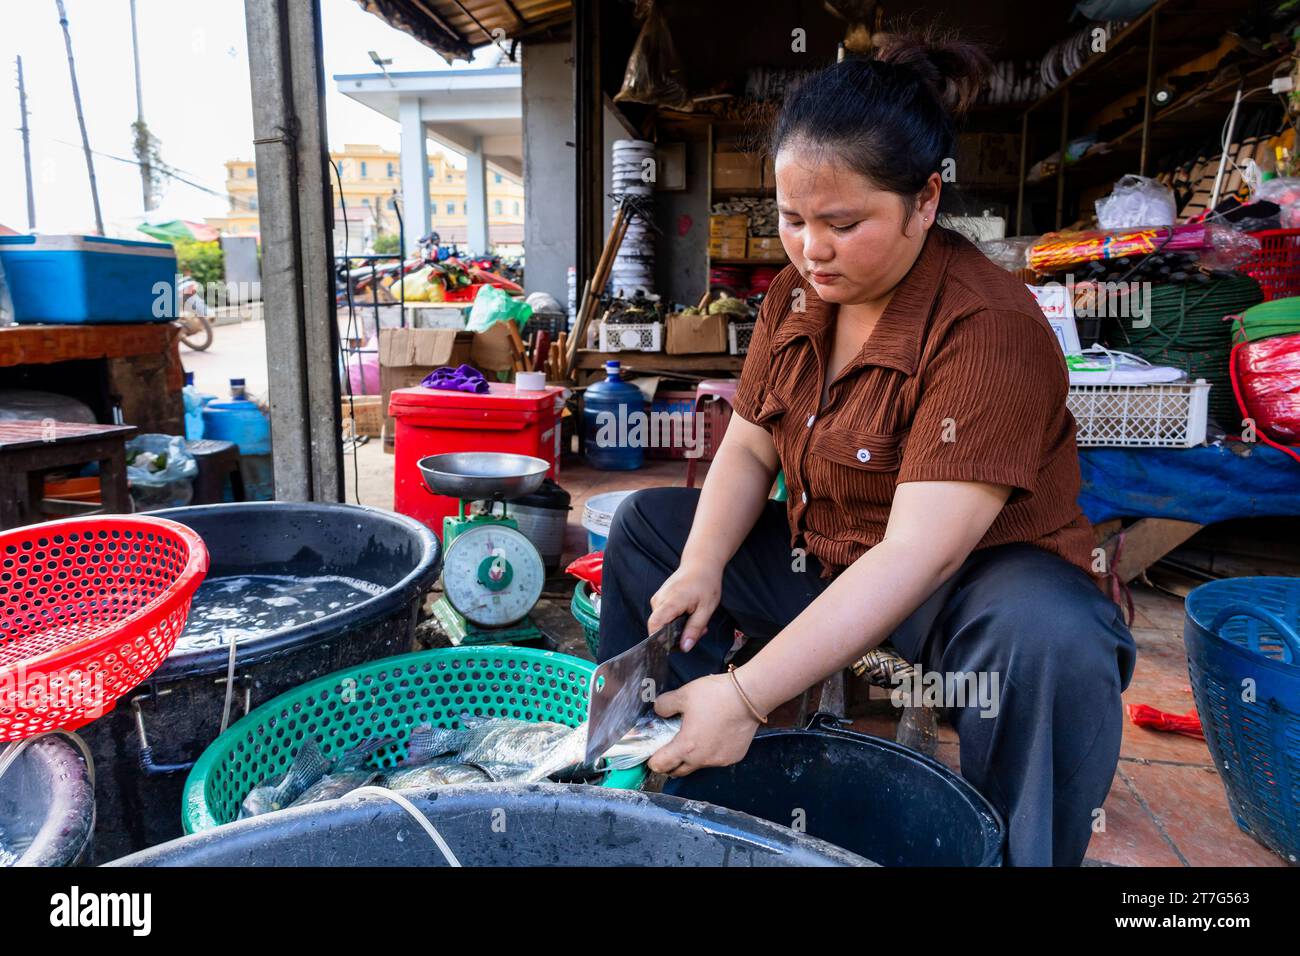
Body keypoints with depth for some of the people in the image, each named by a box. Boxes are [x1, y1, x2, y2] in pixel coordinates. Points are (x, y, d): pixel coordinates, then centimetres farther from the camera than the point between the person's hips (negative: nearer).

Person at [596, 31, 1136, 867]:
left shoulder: (988, 329, -26)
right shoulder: (797, 294, -2)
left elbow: (919, 553, -32)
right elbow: (747, 450, 2)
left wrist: (745, 697, -36)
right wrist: (702, 566, -17)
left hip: (980, 573, -6)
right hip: (822, 560, 7)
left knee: (1051, 640, -40)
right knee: (648, 523, 6)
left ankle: (1014, 850, -10)